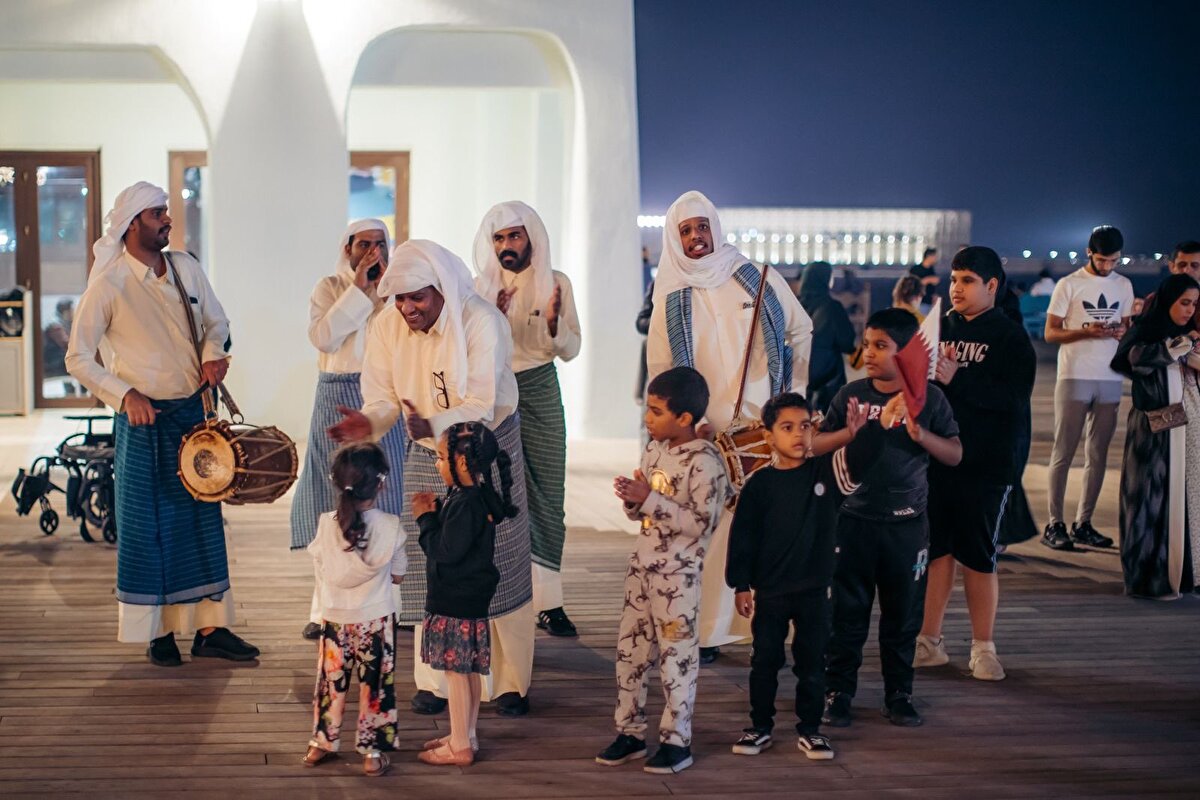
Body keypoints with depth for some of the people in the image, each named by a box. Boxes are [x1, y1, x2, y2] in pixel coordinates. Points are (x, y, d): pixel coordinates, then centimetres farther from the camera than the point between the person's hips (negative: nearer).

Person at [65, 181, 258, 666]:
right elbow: (78, 358, -9)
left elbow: (216, 322, 17)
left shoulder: (185, 268, 4)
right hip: (143, 418, -5)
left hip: (191, 412, 5)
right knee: (148, 525, 2)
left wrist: (213, 354, -4)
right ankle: (158, 632, 13)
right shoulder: (109, 284, -12)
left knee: (203, 517, 7)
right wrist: (125, 394, -20)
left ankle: (210, 629, 15)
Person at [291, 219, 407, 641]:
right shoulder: (329, 287, 4)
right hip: (338, 402, -1)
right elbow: (323, 337, -13)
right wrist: (359, 288, -13)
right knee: (335, 500, 1)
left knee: (384, 497, 0)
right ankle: (327, 609, 7)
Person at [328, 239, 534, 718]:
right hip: (427, 458, 4)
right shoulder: (386, 328, -11)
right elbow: (384, 398, -7)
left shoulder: (482, 322, -24)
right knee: (430, 568, 6)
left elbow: (481, 408, -30)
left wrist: (432, 424, -47)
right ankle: (436, 681, 18)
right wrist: (367, 423, -30)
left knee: (497, 568, 1)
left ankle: (510, 682, 12)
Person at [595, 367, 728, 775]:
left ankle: (677, 740, 12)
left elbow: (698, 524, -22)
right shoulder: (654, 449, 8)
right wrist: (632, 501, -6)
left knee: (676, 655, 1)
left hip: (678, 572, -8)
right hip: (643, 561, 8)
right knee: (630, 648, 11)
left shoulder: (705, 462, -17)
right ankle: (630, 731, 22)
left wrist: (649, 499, -25)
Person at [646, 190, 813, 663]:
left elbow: (803, 333, 14)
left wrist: (795, 393, 6)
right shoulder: (671, 301, 6)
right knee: (711, 530, -6)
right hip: (707, 434, -1)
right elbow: (660, 371, 4)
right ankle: (702, 632, 1)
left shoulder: (760, 281, 5)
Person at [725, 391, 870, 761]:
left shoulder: (826, 471, -2)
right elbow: (742, 535, -3)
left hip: (814, 591, 1)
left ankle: (810, 730, 22)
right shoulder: (760, 484, -6)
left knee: (812, 663, 10)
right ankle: (760, 727, 24)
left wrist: (856, 434, -36)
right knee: (764, 661, 10)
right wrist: (741, 585, -5)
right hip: (770, 590, -1)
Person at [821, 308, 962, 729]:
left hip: (907, 524, 0)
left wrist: (920, 434, -18)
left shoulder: (929, 398, -2)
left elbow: (955, 454, -2)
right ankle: (837, 693, 14)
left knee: (902, 615, 10)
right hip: (856, 519, 0)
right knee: (847, 614, 5)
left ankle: (899, 695, 22)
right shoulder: (851, 395, 2)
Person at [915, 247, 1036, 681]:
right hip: (936, 456, 4)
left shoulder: (1010, 337, -1)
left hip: (986, 464, -4)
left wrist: (956, 378, -21)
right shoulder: (940, 327, 11)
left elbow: (1014, 396, -15)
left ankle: (983, 648, 11)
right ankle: (930, 641, 15)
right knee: (936, 549, 6)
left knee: (978, 555, 0)